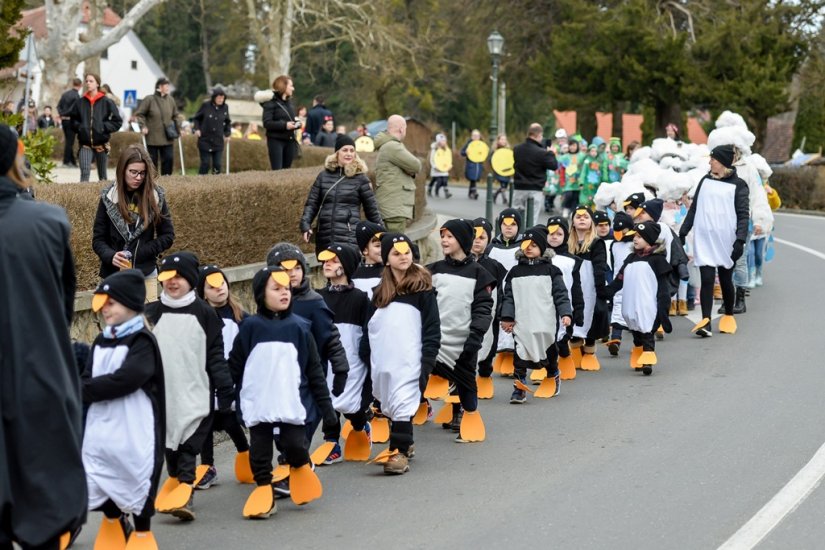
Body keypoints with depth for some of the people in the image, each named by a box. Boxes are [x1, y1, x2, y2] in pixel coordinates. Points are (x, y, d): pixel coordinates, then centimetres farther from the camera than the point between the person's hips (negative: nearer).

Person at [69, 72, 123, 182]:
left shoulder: (106, 102, -2)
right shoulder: (80, 102, 4)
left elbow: (117, 122, -1)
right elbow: (73, 119, 18)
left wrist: (104, 127, -12)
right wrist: (79, 127, -1)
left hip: (102, 144, -1)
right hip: (85, 145, 1)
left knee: (102, 175, 11)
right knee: (84, 172, -15)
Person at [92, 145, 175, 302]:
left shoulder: (156, 196, 0)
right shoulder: (109, 197, -1)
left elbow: (168, 236, 4)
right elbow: (98, 239, 1)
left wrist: (142, 252, -10)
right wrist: (110, 256, -19)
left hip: (146, 273, 0)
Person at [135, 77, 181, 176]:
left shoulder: (170, 100, 6)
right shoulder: (149, 100, -7)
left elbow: (175, 116, 18)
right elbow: (139, 114, -1)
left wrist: (178, 128, 9)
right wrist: (143, 126, -10)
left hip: (167, 138, 3)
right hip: (152, 138, -3)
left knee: (169, 158, -2)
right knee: (153, 160, 3)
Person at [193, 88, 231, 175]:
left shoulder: (225, 107, 4)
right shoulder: (205, 105, -5)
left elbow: (227, 122, 18)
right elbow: (196, 118, 6)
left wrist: (227, 134, 9)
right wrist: (197, 129, -7)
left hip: (218, 142, 3)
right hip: (205, 140, -3)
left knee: (217, 164, 0)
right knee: (205, 163, -4)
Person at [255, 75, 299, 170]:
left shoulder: (288, 102, 16)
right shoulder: (271, 102, -8)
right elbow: (267, 123, -16)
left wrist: (296, 124, 0)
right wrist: (284, 125, -23)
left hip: (289, 140, 7)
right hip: (276, 140, -7)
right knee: (277, 170, -10)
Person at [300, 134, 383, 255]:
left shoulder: (360, 178, 2)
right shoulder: (324, 175, 10)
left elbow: (371, 208, 7)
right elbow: (312, 203, 10)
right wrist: (305, 225, -4)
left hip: (349, 238, -3)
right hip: (324, 237, 4)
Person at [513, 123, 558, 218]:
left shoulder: (516, 149, 2)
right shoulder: (542, 153, -17)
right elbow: (554, 166, -9)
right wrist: (551, 153, 10)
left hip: (519, 189, 5)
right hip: (535, 191, -5)